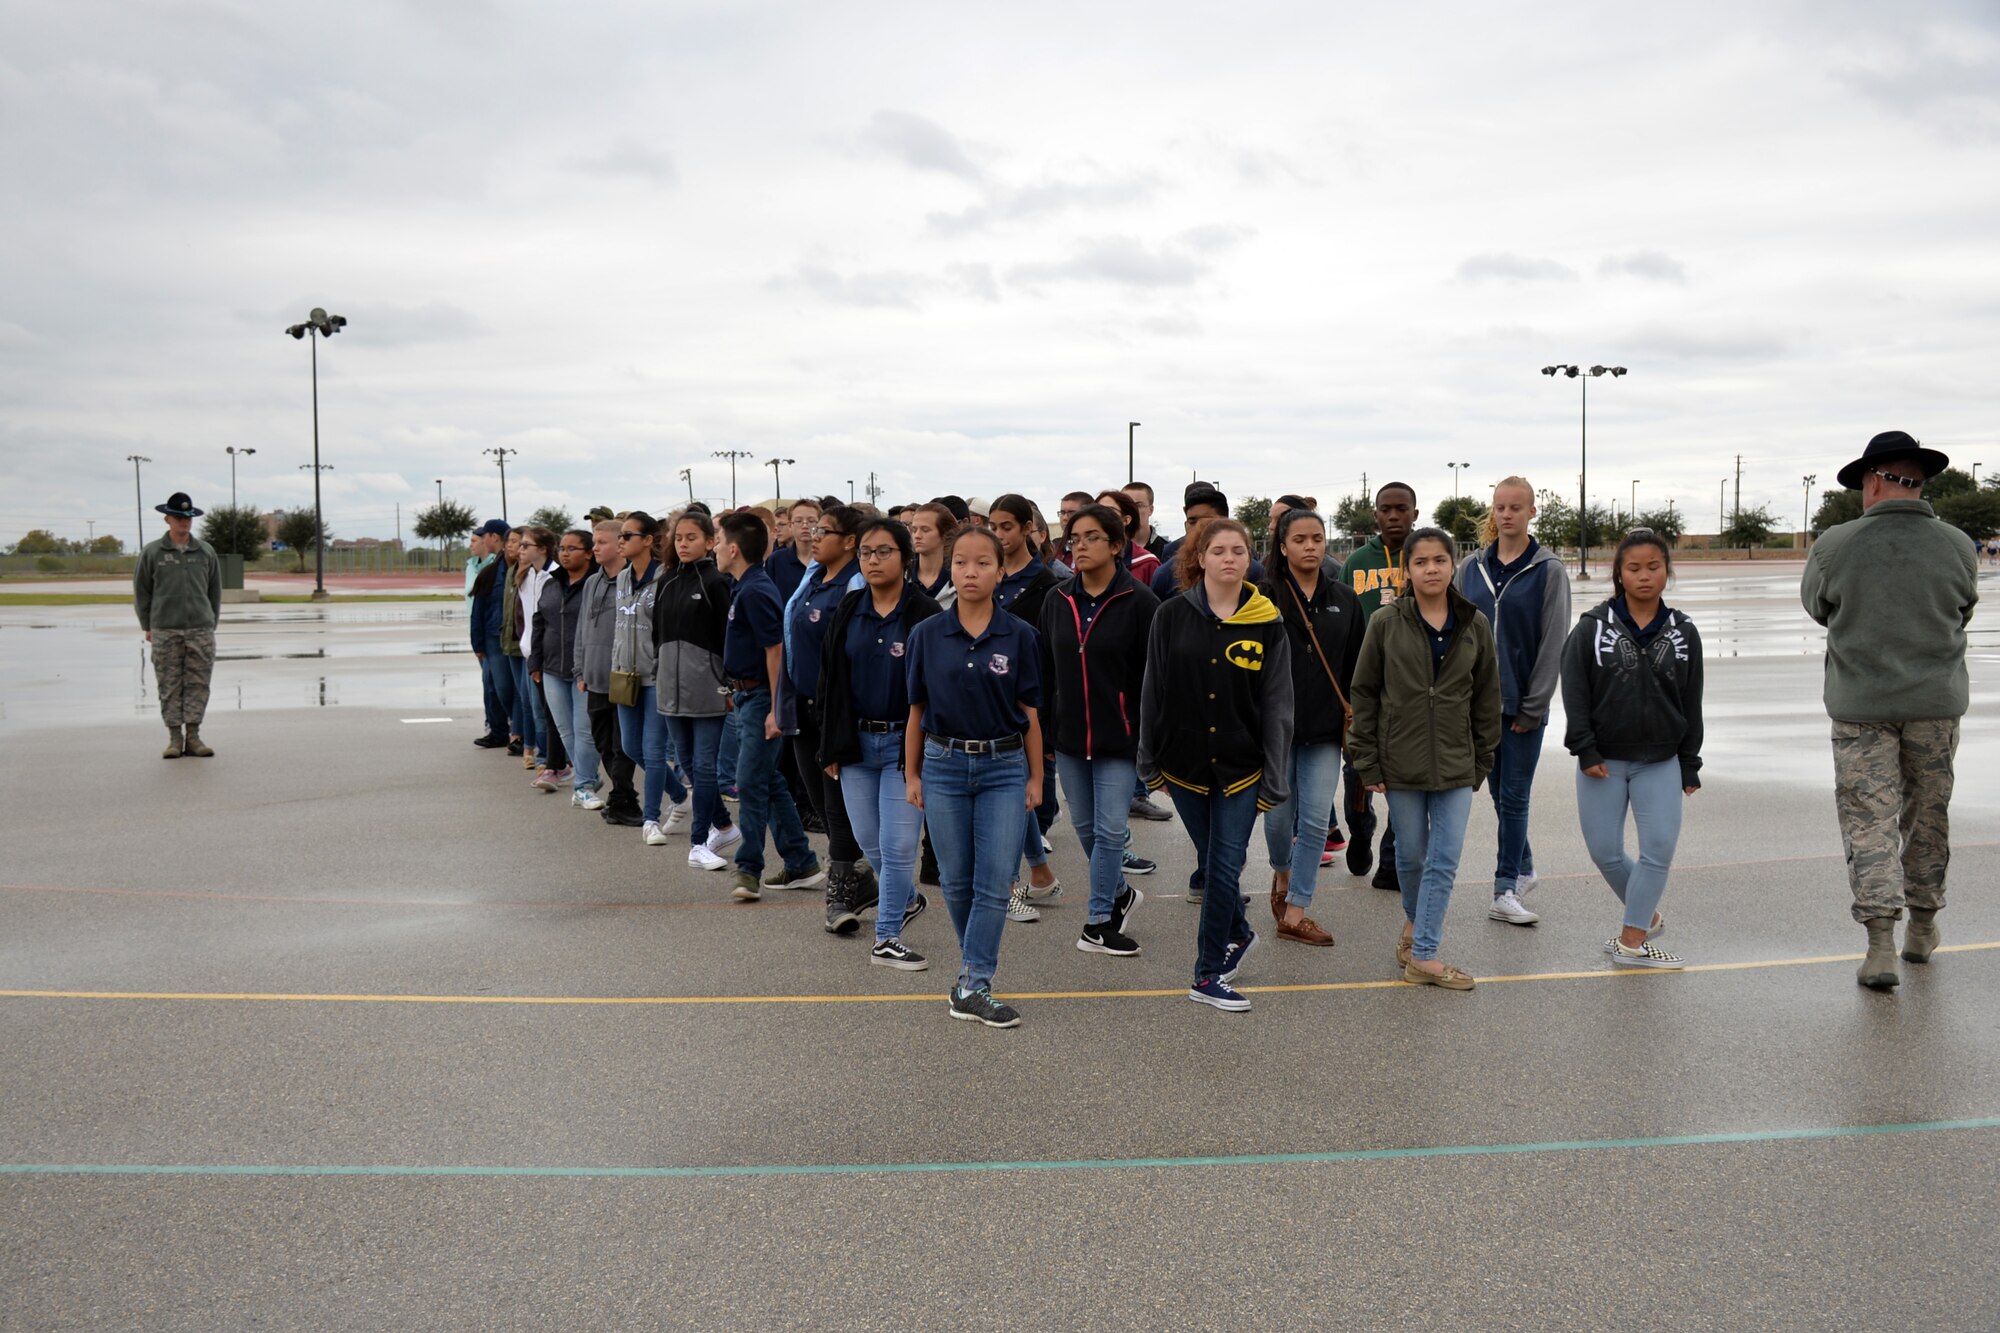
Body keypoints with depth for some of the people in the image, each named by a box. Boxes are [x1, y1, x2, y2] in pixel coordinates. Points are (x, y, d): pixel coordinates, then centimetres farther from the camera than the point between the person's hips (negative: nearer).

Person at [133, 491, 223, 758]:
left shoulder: (206, 551, 8)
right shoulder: (152, 552, 2)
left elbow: (214, 591, 13)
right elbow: (141, 591, 7)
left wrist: (211, 624, 10)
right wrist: (147, 626, 5)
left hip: (201, 629, 1)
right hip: (165, 631, -1)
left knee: (198, 684, 0)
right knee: (170, 685, 1)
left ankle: (193, 736, 6)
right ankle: (175, 738, 7)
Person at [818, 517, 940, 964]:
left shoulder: (925, 615, -7)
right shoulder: (847, 612, 6)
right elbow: (830, 682, 10)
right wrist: (831, 747, 6)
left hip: (905, 743, -5)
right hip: (856, 743, 5)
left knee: (897, 845, -5)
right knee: (868, 841, 14)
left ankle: (886, 939, 8)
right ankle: (907, 898, 40)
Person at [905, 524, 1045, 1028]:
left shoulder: (1019, 637, -3)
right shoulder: (927, 635, 0)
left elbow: (1030, 713, 1)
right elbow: (917, 711, 5)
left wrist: (1035, 778, 1)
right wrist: (911, 774, 5)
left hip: (1004, 768, -1)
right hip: (944, 765, 1)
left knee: (994, 882, -4)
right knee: (956, 880, 10)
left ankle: (972, 986, 1)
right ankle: (976, 962, 31)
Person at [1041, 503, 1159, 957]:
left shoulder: (1139, 601, -9)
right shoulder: (1057, 600, 6)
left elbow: (1154, 674, -9)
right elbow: (1045, 669, 10)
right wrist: (1042, 731, 8)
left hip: (1119, 737, -5)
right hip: (1068, 736, 5)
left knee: (1110, 829, -2)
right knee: (1084, 827, 14)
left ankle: (1098, 921, 10)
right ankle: (1120, 894, 36)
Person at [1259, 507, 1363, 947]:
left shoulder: (1344, 599, 7)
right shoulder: (1264, 597, -4)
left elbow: (1355, 664, 10)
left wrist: (1355, 718, 4)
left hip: (1324, 729, 2)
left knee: (1316, 821, -1)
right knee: (1279, 815, 8)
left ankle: (1295, 913, 7)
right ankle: (1282, 872, 40)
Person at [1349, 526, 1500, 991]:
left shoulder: (1474, 626, 2)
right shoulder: (1386, 624, -4)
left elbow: (1487, 698, 9)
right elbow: (1364, 694, -1)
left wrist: (1482, 760, 6)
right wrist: (1367, 762, -4)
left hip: (1456, 764, 1)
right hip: (1401, 762, -1)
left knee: (1445, 860, -2)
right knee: (1411, 855, 10)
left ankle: (1422, 955, 4)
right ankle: (1416, 922, 38)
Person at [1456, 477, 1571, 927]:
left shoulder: (1549, 570, -4)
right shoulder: (1472, 568, 6)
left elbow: (1553, 642, -6)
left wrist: (1534, 706, -9)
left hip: (1523, 704, -4)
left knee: (1514, 797, -1)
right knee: (1498, 792, 12)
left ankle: (1505, 891, 4)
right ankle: (1523, 869, 30)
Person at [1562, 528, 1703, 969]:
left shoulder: (1683, 633, 3)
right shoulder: (1593, 627, -5)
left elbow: (1690, 705, 8)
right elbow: (1574, 692, -4)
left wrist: (1689, 766, 7)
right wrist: (1585, 750, -10)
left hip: (1660, 762, 1)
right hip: (1603, 760, -1)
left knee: (1660, 846, -8)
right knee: (1604, 851, 3)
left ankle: (1632, 940, 2)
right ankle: (1648, 917, 27)